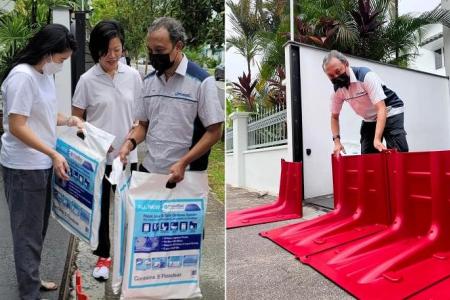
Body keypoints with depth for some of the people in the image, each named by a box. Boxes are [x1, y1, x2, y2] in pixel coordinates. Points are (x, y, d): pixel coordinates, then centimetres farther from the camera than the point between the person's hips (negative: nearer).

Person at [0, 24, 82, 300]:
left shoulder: (46, 74, 8)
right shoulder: (22, 76, -18)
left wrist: (68, 120, 4)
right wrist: (54, 154, -21)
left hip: (41, 164, 8)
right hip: (24, 167, -8)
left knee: (38, 227, 19)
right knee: (28, 231, 4)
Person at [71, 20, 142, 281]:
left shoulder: (133, 75, 0)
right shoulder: (87, 80, -7)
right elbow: (76, 118, -1)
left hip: (127, 154, 2)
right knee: (100, 207, 11)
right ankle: (103, 256, 30)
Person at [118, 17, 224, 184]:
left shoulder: (202, 81, -12)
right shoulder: (148, 81, 7)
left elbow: (214, 132, -12)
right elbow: (143, 124, 14)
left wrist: (183, 163, -19)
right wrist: (130, 142, -5)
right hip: (148, 169, 5)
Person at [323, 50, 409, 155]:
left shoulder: (366, 75, -28)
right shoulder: (337, 89, -9)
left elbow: (381, 109, -33)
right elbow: (334, 117, 4)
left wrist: (377, 139, -44)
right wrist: (337, 141, -11)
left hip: (390, 113, -5)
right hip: (369, 120, 6)